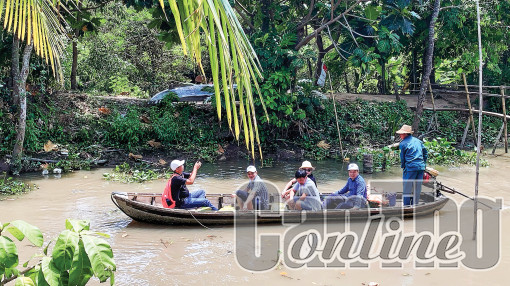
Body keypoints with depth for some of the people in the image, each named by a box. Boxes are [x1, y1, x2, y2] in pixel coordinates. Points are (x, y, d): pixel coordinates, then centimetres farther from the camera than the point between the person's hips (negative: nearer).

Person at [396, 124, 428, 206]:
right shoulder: (418, 141, 14)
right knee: (417, 188, 11)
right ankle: (415, 204, 16)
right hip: (421, 167, 6)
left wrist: (403, 166, 16)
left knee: (407, 188, 1)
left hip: (410, 168, -6)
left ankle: (406, 206, 2)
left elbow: (402, 157, 2)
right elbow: (425, 152, 19)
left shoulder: (403, 143, -3)